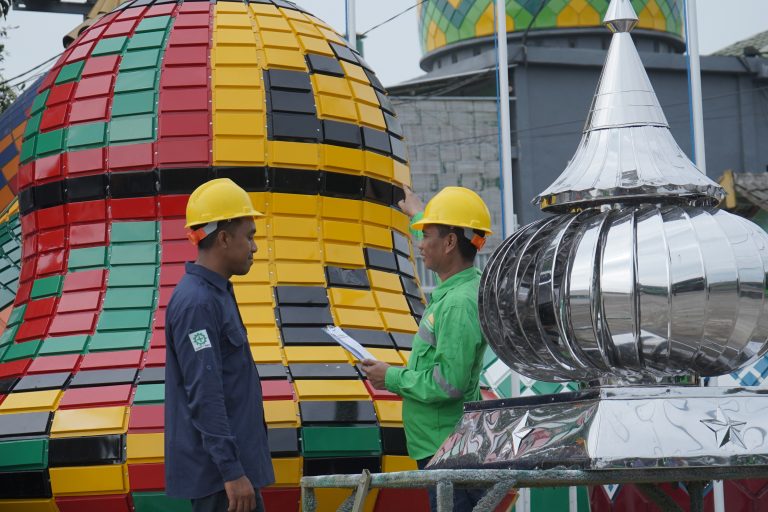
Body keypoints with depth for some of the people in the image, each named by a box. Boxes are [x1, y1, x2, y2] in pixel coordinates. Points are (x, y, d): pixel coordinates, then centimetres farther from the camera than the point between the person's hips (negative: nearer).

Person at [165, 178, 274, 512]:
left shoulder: (216, 294, 13)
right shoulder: (197, 303, -18)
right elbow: (204, 396, -23)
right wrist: (232, 471, -24)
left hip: (234, 458, 10)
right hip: (217, 469, -10)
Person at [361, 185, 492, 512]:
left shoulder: (459, 304, -19)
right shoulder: (456, 288, 10)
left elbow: (450, 383, -25)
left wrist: (393, 379, -11)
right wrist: (418, 214, 50)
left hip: (448, 451, -10)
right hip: (441, 447, 10)